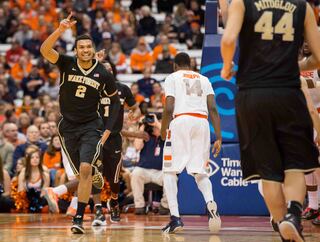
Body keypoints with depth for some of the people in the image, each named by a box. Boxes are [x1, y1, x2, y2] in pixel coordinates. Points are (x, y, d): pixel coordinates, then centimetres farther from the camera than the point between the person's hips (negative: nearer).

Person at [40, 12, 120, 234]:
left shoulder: (103, 74, -6)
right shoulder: (67, 64, -7)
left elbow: (117, 101, 8)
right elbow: (45, 50, -25)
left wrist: (109, 129, 1)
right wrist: (61, 30, -39)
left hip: (91, 127, -2)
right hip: (68, 126, 2)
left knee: (85, 169, -21)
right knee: (83, 172, 11)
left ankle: (79, 219, -16)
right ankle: (96, 174, 51)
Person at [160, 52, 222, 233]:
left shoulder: (172, 77, 12)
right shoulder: (203, 79, 23)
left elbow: (168, 109, 0)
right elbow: (213, 109, 10)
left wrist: (163, 131, 13)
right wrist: (219, 138, 8)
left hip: (181, 120, -3)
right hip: (202, 123, 3)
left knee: (170, 171, 7)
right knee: (200, 173, 10)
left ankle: (175, 217, -6)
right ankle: (210, 202, -22)